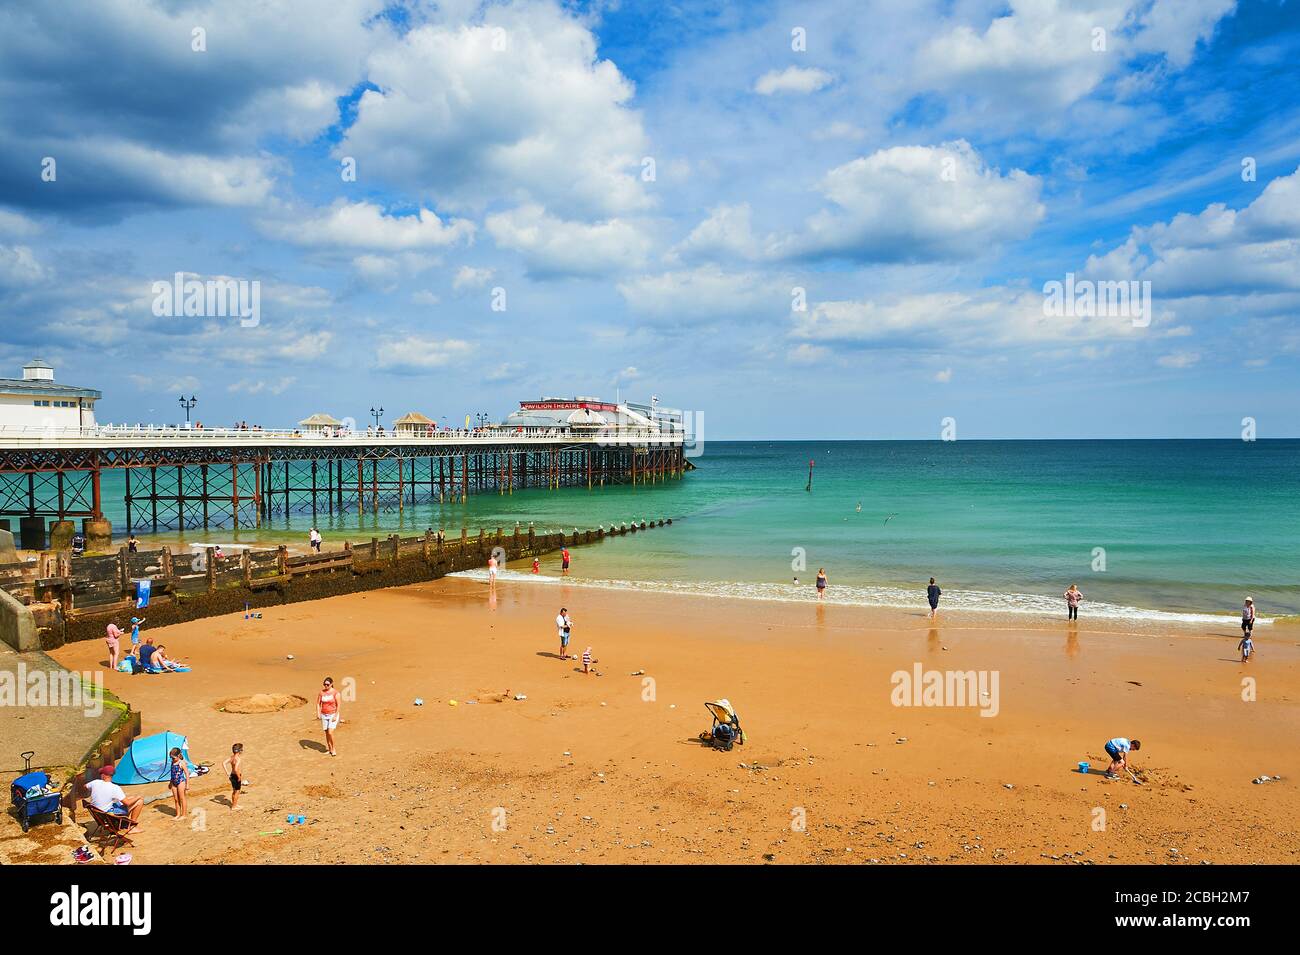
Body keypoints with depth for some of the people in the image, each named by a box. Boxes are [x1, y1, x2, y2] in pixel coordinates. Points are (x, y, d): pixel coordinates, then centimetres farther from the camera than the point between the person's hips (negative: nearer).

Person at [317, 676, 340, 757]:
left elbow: (338, 705, -10)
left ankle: (333, 748, 6)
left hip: (333, 715, -4)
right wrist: (318, 713, -7)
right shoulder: (321, 692, -1)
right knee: (326, 733, 9)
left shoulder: (335, 693, -12)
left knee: (330, 733, -14)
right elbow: (318, 703, 5)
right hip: (324, 715, 4)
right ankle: (329, 749, 22)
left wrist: (335, 716, -15)